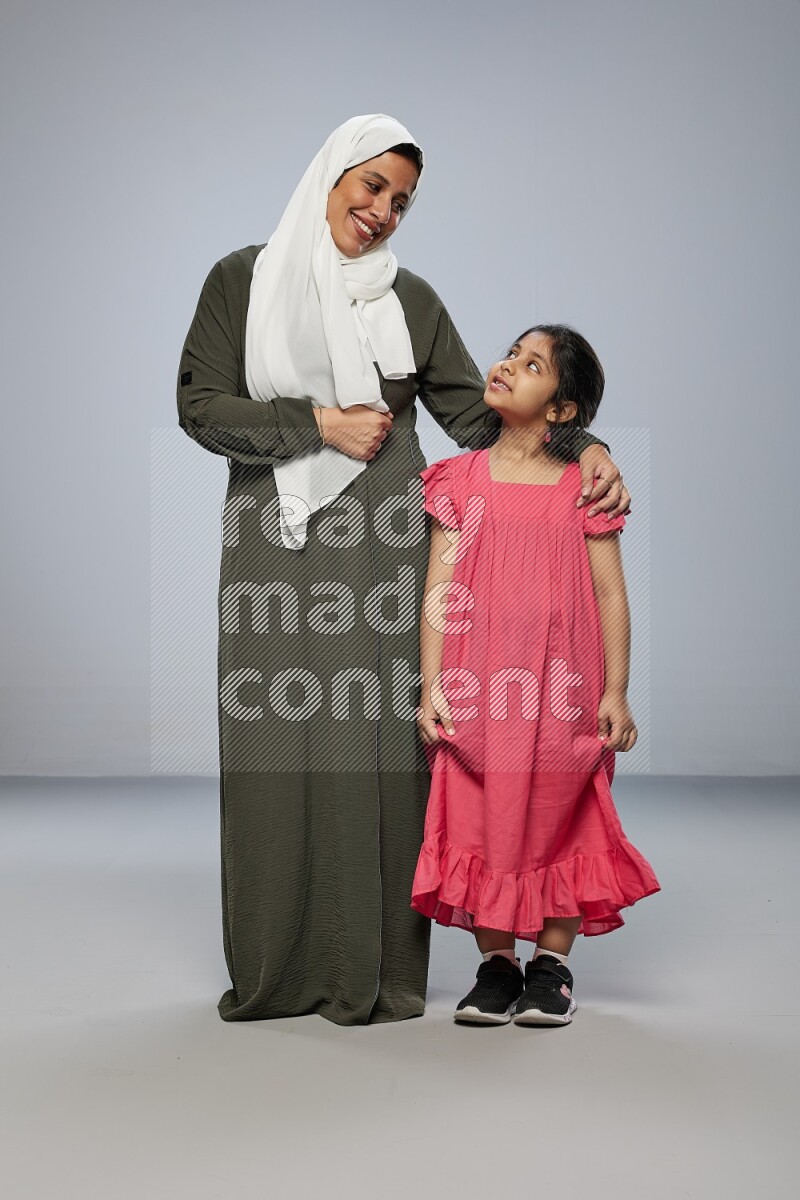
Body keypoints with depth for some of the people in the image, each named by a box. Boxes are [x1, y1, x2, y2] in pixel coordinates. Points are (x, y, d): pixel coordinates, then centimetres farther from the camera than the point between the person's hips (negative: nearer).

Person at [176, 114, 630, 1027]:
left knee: (376, 742, -4)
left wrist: (581, 446, -4)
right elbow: (200, 404, 1)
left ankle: (373, 970, 2)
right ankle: (274, 973, 8)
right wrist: (319, 423, -7)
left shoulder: (410, 299, 13)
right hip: (276, 545, 0)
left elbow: (477, 414, 11)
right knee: (273, 747, -3)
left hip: (379, 546, 1)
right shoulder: (241, 280, 10)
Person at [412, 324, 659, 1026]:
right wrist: (431, 686, -2)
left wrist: (615, 693, -1)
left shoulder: (583, 487, 3)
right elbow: (439, 588, 4)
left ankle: (553, 963, 19)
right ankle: (496, 964, 17)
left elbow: (611, 595, 3)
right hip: (476, 689, 1)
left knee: (559, 816, 4)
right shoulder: (460, 479, 6)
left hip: (561, 690, -1)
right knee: (482, 818, 2)